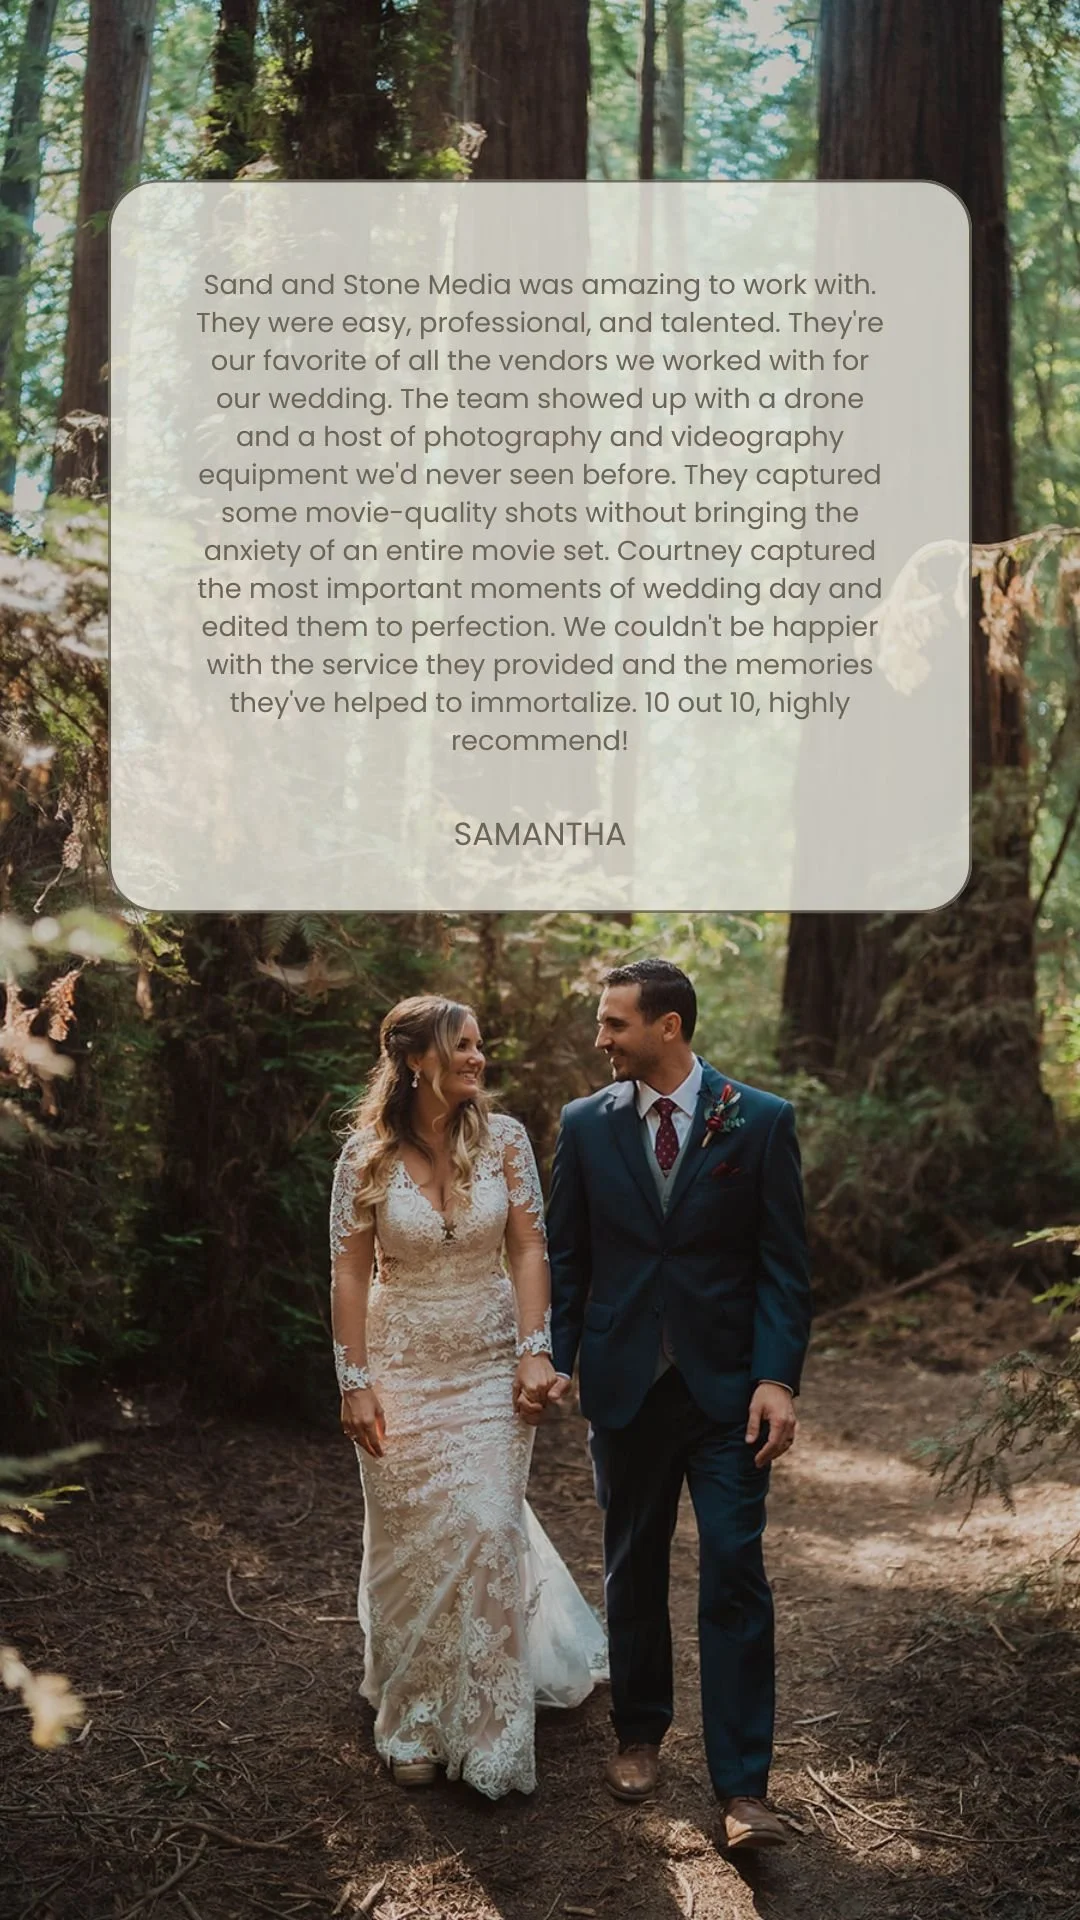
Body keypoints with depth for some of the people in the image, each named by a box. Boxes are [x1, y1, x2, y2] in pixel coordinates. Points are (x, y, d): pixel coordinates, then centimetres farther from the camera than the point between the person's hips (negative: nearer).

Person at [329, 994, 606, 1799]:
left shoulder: (504, 1138, -5)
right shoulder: (368, 1156, -8)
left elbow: (528, 1249, -3)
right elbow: (352, 1273, -5)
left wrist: (536, 1353, -10)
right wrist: (355, 1383, -7)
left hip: (492, 1364, 1)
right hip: (403, 1369, 0)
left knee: (487, 1534, -2)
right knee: (411, 1543, 7)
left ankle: (489, 1728, 17)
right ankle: (417, 1724, 26)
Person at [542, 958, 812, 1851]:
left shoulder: (761, 1121, -5)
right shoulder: (585, 1124, 2)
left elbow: (784, 1263, -5)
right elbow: (565, 1255, 7)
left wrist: (778, 1378, -12)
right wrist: (556, 1359, 0)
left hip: (726, 1385, -2)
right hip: (624, 1382, 3)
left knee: (735, 1575, -4)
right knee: (633, 1570, 14)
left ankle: (742, 1787, 4)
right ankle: (639, 1735, 33)